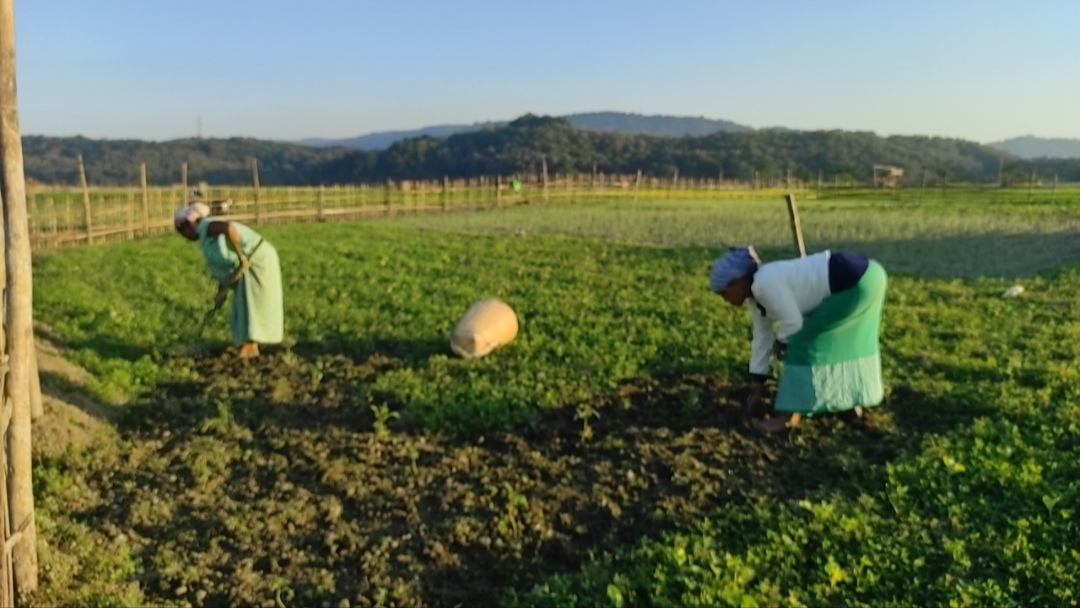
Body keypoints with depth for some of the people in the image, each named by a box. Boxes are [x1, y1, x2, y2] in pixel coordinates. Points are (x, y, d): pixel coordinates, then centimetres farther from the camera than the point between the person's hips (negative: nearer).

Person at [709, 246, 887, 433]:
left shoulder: (765, 284, -19)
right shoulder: (757, 291, 10)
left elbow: (793, 323, -18)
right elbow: (762, 336, 15)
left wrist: (780, 342, 4)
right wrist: (756, 384, 18)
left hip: (858, 282, -10)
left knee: (805, 342, -7)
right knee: (841, 342, 23)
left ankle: (790, 415, -4)